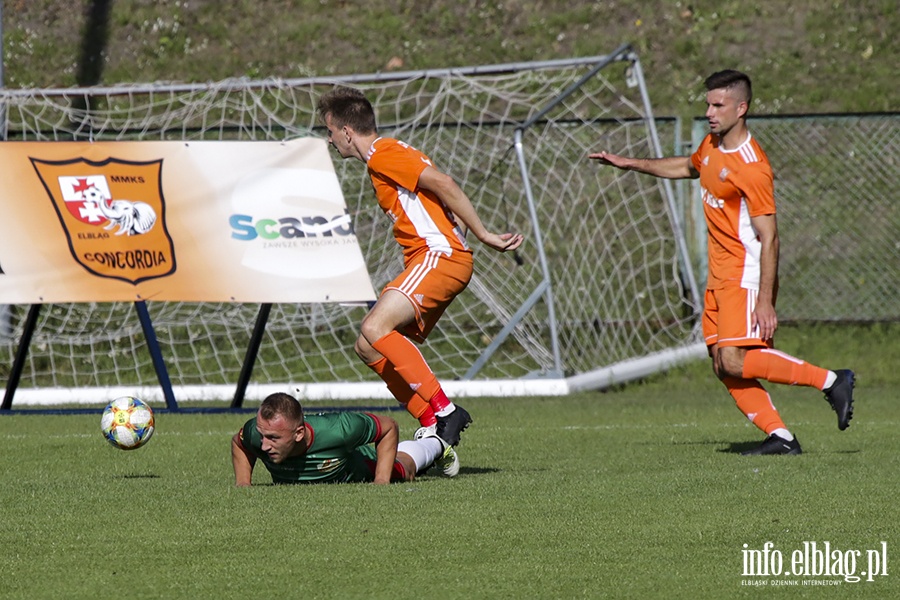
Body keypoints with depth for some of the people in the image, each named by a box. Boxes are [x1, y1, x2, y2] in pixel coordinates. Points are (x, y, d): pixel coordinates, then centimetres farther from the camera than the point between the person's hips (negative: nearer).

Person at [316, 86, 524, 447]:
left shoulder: (382, 154, -8)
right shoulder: (382, 157, 24)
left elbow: (443, 184, -17)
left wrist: (484, 236, -17)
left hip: (438, 255, -11)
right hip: (429, 259, 11)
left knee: (375, 329, -25)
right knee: (368, 347, 7)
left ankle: (444, 411, -25)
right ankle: (431, 426, 1)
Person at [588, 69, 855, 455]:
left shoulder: (751, 168, -19)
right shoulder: (712, 145, 8)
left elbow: (768, 238, -21)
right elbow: (687, 167, 33)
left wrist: (765, 301, -24)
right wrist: (631, 164, 31)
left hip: (746, 275, -9)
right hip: (720, 276, 9)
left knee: (734, 361, -20)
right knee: (722, 366, 0)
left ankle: (830, 381, -12)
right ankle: (780, 436, 1)